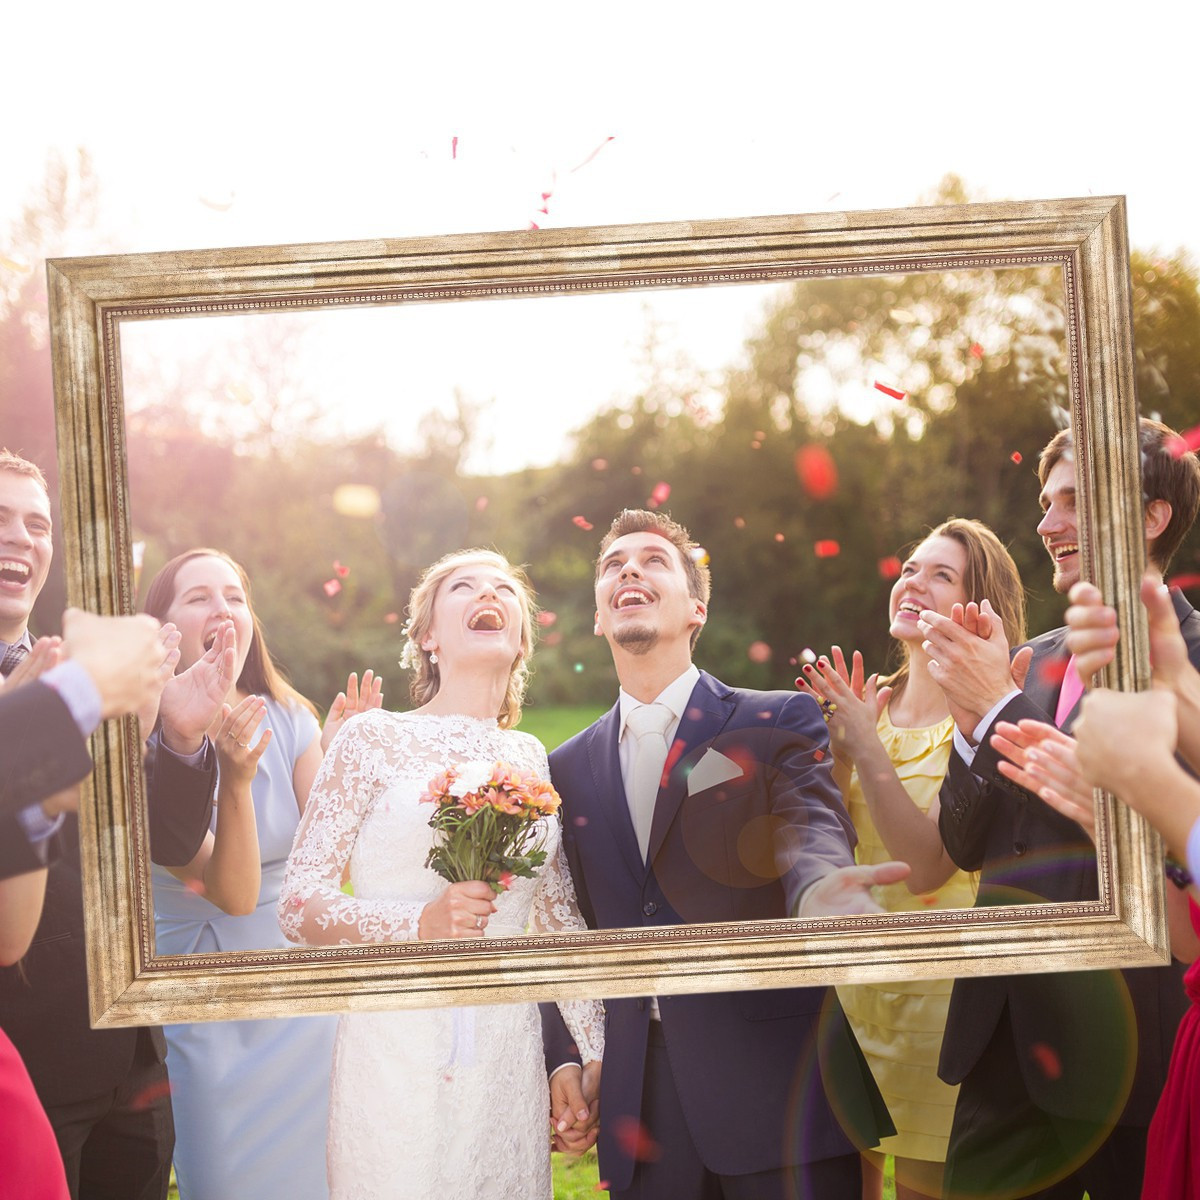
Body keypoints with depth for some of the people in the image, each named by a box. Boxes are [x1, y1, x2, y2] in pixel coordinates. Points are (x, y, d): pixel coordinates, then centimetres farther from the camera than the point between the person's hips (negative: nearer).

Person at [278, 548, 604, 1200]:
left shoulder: (533, 760, 11)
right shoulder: (373, 740, 0)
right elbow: (299, 906, -4)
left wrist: (597, 1056, 10)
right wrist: (421, 922, -18)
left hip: (510, 1056, 3)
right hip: (394, 1049, -3)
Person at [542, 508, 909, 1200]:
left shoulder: (782, 724, 2)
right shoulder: (568, 768, 14)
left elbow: (812, 828, -17)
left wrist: (818, 886, -40)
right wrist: (562, 1063, 6)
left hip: (778, 1088, -3)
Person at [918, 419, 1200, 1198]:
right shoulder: (1036, 660, 11)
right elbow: (966, 846, 10)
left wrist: (1001, 706, -17)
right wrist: (972, 720, -7)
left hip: (1127, 1029, -5)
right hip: (1009, 1026, 6)